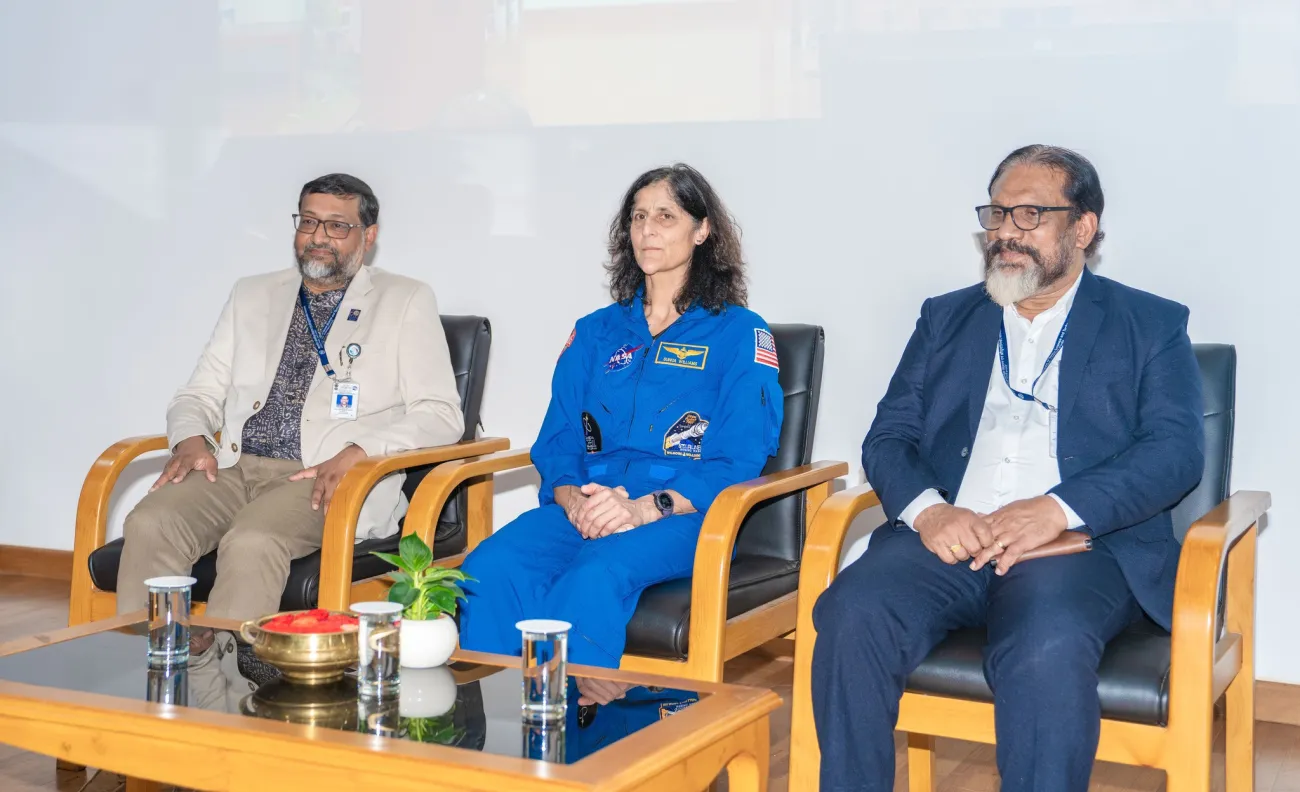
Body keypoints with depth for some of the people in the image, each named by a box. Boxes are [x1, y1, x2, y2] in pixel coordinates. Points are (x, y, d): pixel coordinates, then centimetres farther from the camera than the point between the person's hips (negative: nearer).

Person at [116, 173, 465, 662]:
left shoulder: (406, 302, 9)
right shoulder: (252, 296, 22)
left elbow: (441, 415, 1)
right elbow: (200, 393, 22)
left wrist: (359, 451, -16)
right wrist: (190, 439, -2)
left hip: (327, 483, -4)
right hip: (232, 469, 4)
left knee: (251, 542, -35)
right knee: (149, 524, -26)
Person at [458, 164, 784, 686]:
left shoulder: (740, 334, 8)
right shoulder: (596, 333, 23)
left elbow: (740, 462, -2)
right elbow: (556, 442, 17)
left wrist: (647, 507, -18)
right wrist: (573, 499, -8)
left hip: (684, 518, -4)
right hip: (584, 511, 4)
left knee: (595, 577, -38)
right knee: (491, 567, -29)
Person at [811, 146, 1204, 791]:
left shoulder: (1151, 326, 13)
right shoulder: (946, 318, 23)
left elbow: (1176, 449, -1)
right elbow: (888, 436, 14)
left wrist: (1059, 510, -17)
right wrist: (927, 509, -10)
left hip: (1080, 545, -3)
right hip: (948, 539, 3)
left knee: (1047, 651, -36)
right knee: (852, 616, -28)